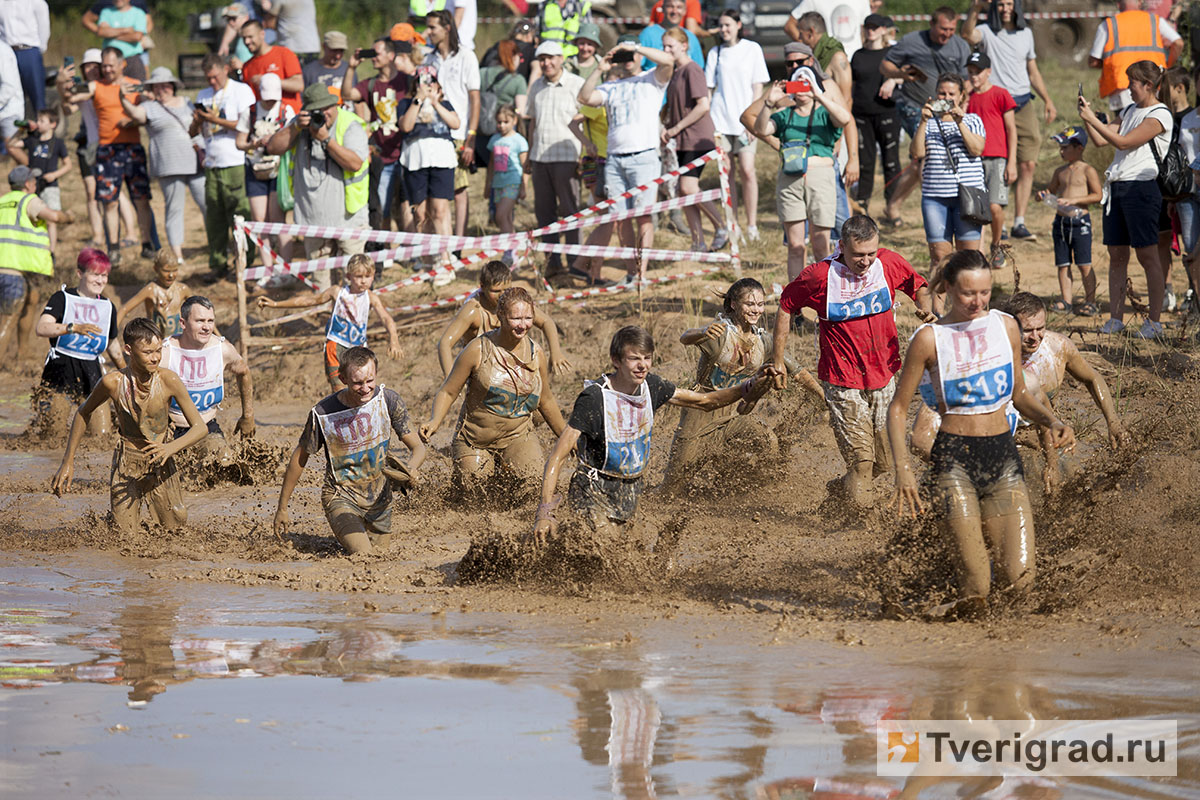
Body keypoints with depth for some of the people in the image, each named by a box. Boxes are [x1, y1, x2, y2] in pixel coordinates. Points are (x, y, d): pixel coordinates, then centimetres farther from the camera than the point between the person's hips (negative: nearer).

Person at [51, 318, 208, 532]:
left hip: (161, 465, 1)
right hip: (127, 463, -1)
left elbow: (200, 428, -15)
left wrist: (171, 448, -35)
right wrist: (68, 462, 2)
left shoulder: (168, 380, -19)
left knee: (176, 529, 4)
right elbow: (84, 413, 2)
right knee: (124, 536, -6)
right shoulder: (113, 383, -19)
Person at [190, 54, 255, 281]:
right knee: (214, 218, 2)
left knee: (239, 215, -7)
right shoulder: (203, 96, 19)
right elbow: (193, 132, 19)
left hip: (235, 163, -5)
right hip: (211, 164, 5)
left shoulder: (241, 91, 1)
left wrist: (216, 120, -14)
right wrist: (197, 122, -4)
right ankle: (218, 265, 8)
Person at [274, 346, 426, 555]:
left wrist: (411, 469, -32)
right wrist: (282, 509, 4)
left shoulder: (388, 400, -12)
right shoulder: (322, 414, -19)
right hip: (341, 497, -4)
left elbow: (417, 447, -7)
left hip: (379, 500, 4)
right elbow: (300, 458, -4)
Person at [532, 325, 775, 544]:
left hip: (633, 492, 7)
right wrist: (546, 512, -30)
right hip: (595, 494, -7)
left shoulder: (651, 386, -3)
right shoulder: (594, 398, -21)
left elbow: (704, 401, 10)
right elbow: (558, 456, -21)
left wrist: (747, 389, -7)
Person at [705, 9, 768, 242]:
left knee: (747, 170, -11)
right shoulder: (716, 53, 10)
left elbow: (758, 86, 1)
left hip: (745, 118, -3)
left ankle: (752, 225, -4)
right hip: (721, 118, 3)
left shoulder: (752, 49, 3)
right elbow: (708, 87, 12)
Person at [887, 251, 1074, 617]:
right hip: (955, 459, -4)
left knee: (1019, 579, -7)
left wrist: (1052, 421, 2)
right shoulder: (930, 338, -4)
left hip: (1003, 455, 4)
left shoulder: (1005, 326, 7)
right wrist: (903, 468, -11)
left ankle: (979, 538, 25)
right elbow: (898, 408, 1)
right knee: (975, 589, -14)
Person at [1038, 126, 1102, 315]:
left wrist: (1073, 201, -17)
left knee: (1084, 264, -5)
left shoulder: (1087, 170, -4)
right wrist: (1043, 195, 4)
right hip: (1061, 220, 6)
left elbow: (1097, 195, -9)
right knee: (1063, 264, 5)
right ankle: (1066, 300, 11)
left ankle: (1090, 301, 1)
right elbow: (1051, 191, 28)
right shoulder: (1060, 172, 14)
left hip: (1080, 220, -6)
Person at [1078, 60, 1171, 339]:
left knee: (1147, 255, -6)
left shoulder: (1160, 115, -8)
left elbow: (1122, 141, -15)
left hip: (1142, 187, -8)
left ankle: (1155, 321, -3)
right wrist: (1087, 115, 4)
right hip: (1117, 186, 8)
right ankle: (1115, 318, 10)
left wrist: (1092, 119, -11)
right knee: (1117, 254, 6)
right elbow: (1101, 139, 18)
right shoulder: (1130, 111, 19)